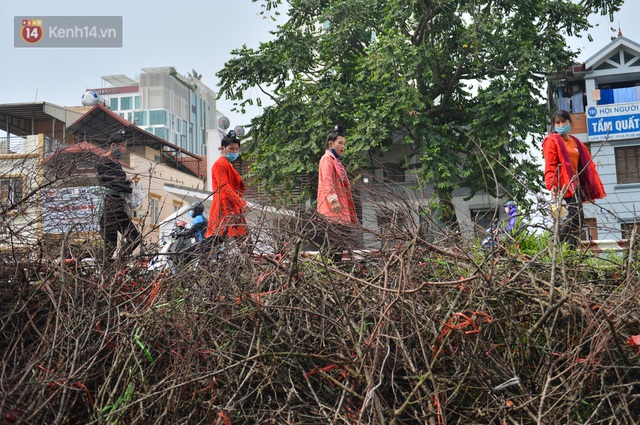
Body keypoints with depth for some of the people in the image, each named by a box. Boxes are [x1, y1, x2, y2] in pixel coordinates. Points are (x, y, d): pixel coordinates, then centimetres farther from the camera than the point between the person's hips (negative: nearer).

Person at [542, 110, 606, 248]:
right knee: (577, 215, -19)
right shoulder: (552, 141, -3)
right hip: (565, 184, -8)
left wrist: (594, 187, 16)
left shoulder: (576, 142, 20)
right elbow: (550, 166, -12)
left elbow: (586, 164, 20)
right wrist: (552, 185, -25)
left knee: (575, 217, 6)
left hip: (576, 184, 8)